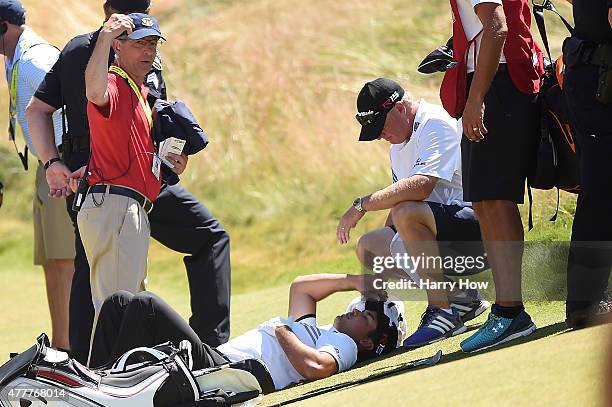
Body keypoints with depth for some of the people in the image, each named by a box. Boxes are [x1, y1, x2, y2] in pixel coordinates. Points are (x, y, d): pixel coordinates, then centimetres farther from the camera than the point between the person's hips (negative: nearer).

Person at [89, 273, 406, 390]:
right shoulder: (312, 330, 32)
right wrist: (355, 282, 40)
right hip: (217, 359, 10)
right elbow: (299, 287, 46)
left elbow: (314, 367, -18)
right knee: (119, 304, 4)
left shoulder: (343, 344, 4)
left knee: (145, 306, -24)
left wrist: (282, 331, -3)